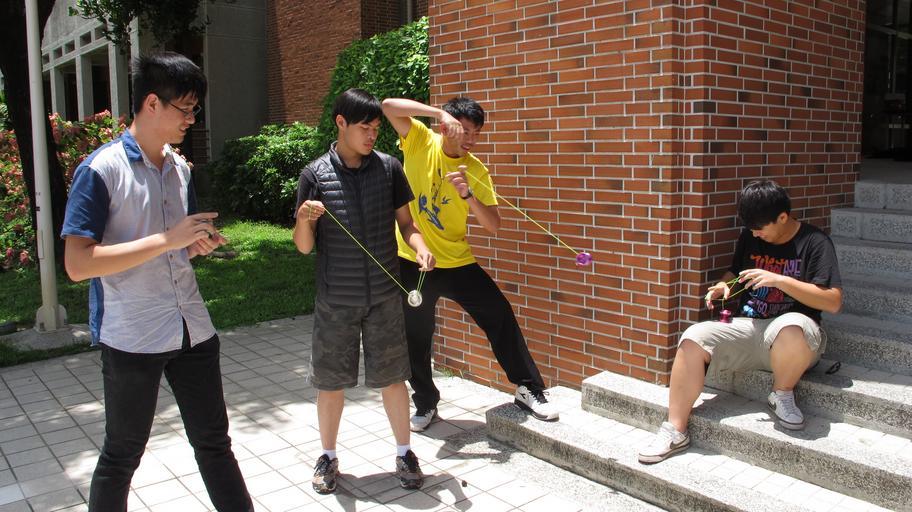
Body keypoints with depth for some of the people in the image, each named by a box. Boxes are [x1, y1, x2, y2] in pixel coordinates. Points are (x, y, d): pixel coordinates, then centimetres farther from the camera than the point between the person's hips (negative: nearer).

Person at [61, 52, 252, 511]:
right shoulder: (101, 170, -12)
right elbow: (78, 264, -20)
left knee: (214, 442, 16)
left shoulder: (180, 168, 8)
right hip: (131, 339, -6)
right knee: (122, 456, 11)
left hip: (192, 330, 6)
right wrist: (167, 239, -23)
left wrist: (199, 242, -2)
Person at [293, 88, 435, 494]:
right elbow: (304, 247, -3)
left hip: (384, 296, 1)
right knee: (330, 381, 10)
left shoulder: (389, 168, 0)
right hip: (335, 300, -1)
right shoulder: (315, 175, -5)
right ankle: (328, 457, 30)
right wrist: (304, 218, -24)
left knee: (392, 377, 8)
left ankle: (404, 454, 28)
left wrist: (420, 247, -14)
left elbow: (405, 222, 7)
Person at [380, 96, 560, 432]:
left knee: (500, 316, -3)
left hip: (457, 262, 1)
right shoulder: (420, 142, -7)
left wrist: (467, 194, -26)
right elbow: (389, 106, -22)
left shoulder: (476, 171, -4)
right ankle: (425, 403, 31)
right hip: (412, 261, -1)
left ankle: (529, 390, 12)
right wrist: (440, 113, -30)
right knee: (416, 338, 9)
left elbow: (493, 225, -10)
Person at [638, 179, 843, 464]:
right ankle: (675, 431, -19)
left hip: (794, 329, -4)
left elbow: (833, 302, -12)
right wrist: (724, 286, 3)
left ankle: (782, 394, -10)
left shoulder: (815, 242, -5)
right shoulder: (750, 237, 11)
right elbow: (735, 273, 28)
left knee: (791, 328, -42)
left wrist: (779, 280, -20)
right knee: (693, 338, -23)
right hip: (747, 327, 5)